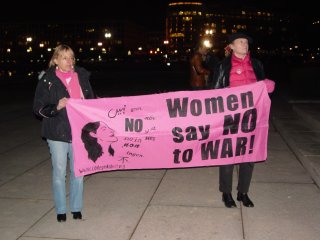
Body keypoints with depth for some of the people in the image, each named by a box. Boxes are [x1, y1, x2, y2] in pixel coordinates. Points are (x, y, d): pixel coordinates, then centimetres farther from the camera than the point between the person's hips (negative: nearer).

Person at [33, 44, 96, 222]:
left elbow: (91, 101, 15)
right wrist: (57, 107, -20)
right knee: (59, 172, 6)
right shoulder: (48, 80, -4)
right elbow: (38, 108, -4)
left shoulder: (82, 76, 5)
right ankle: (61, 210, 22)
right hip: (58, 133, -2)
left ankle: (77, 208, 25)